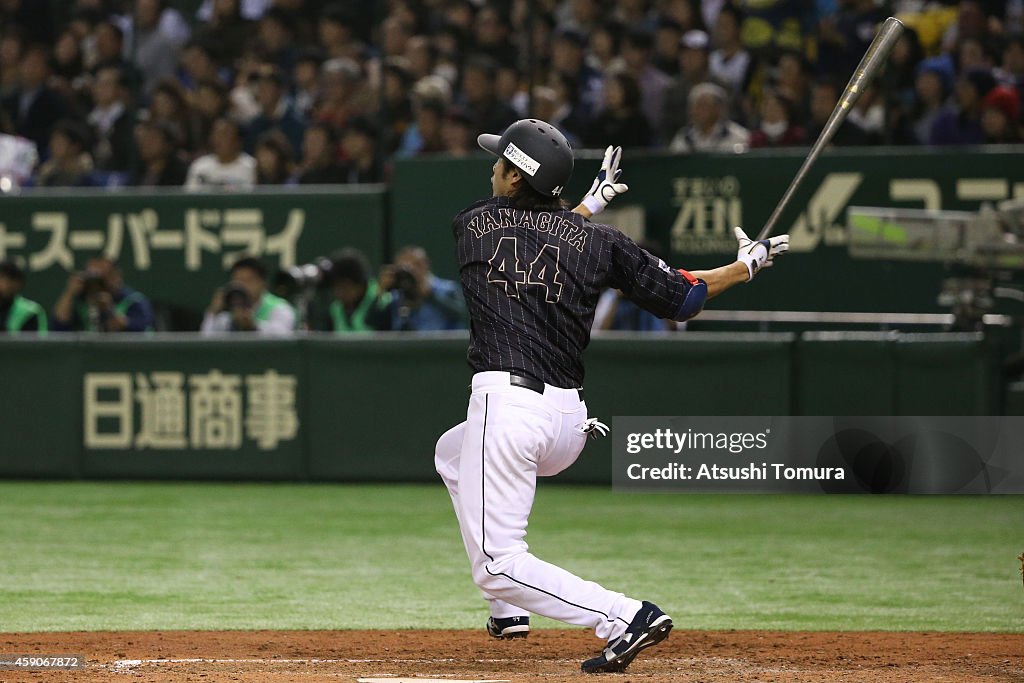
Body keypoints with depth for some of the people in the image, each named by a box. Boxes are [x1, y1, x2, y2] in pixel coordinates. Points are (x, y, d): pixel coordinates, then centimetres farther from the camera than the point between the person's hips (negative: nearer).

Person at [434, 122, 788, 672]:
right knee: (451, 453, 35)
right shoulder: (597, 239, 8)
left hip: (505, 405, -6)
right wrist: (747, 265, 25)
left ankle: (624, 618, -22)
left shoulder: (470, 225, 5)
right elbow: (681, 298, 9)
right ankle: (509, 610, 30)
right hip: (569, 425, 6)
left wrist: (590, 203, 35)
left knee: (496, 565, -5)